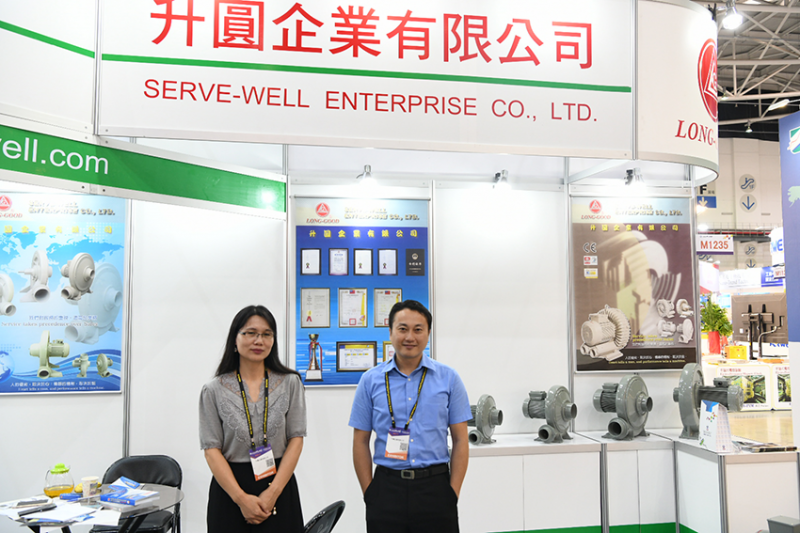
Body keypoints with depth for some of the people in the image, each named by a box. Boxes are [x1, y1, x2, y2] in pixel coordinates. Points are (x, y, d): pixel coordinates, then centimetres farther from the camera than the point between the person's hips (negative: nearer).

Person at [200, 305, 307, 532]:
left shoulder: (290, 383, 2)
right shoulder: (214, 390, 0)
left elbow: (296, 439, -1)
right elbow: (212, 450, -4)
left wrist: (273, 492, -10)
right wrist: (242, 498, -12)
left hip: (279, 489, 1)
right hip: (229, 490, 0)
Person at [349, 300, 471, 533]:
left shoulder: (448, 378, 2)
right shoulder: (371, 380, 3)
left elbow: (460, 440, 3)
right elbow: (361, 442, 6)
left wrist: (453, 493, -3)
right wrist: (369, 492, 0)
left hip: (435, 486, 0)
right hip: (386, 489, 0)